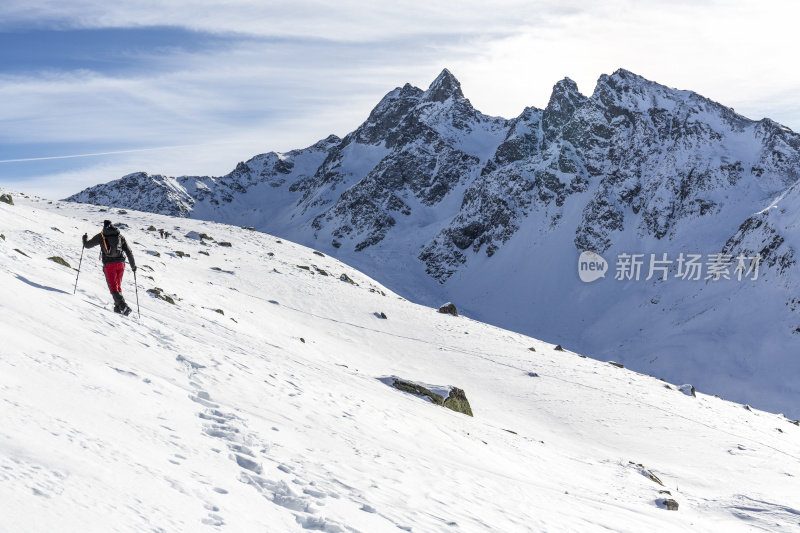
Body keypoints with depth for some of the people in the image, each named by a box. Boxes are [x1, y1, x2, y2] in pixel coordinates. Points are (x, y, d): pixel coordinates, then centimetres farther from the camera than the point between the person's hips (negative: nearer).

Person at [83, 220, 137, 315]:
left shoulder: (101, 236, 6)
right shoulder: (120, 236, 13)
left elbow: (88, 245, 13)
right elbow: (129, 252, 11)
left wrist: (84, 239, 35)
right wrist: (133, 265, 19)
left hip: (109, 264, -3)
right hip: (120, 263, 4)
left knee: (113, 287, -7)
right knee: (118, 286, 19)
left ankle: (124, 306, -24)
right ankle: (118, 307, 18)